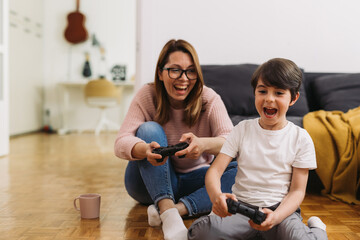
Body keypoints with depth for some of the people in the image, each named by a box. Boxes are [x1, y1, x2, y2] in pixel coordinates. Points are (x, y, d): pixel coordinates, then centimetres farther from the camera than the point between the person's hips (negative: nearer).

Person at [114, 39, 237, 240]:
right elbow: (121, 143, -22)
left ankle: (179, 208, -34)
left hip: (194, 180, 1)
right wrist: (145, 149, -47)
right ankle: (167, 210, -39)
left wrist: (204, 144, -48)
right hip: (151, 183, -1)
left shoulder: (209, 99, -10)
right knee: (149, 129, -27)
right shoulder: (147, 96, -11)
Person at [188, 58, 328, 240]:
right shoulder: (243, 129, 5)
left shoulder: (301, 138, 2)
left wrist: (276, 217, -22)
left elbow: (297, 190, -1)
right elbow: (215, 170, -2)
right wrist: (216, 196, -27)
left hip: (282, 208, -1)